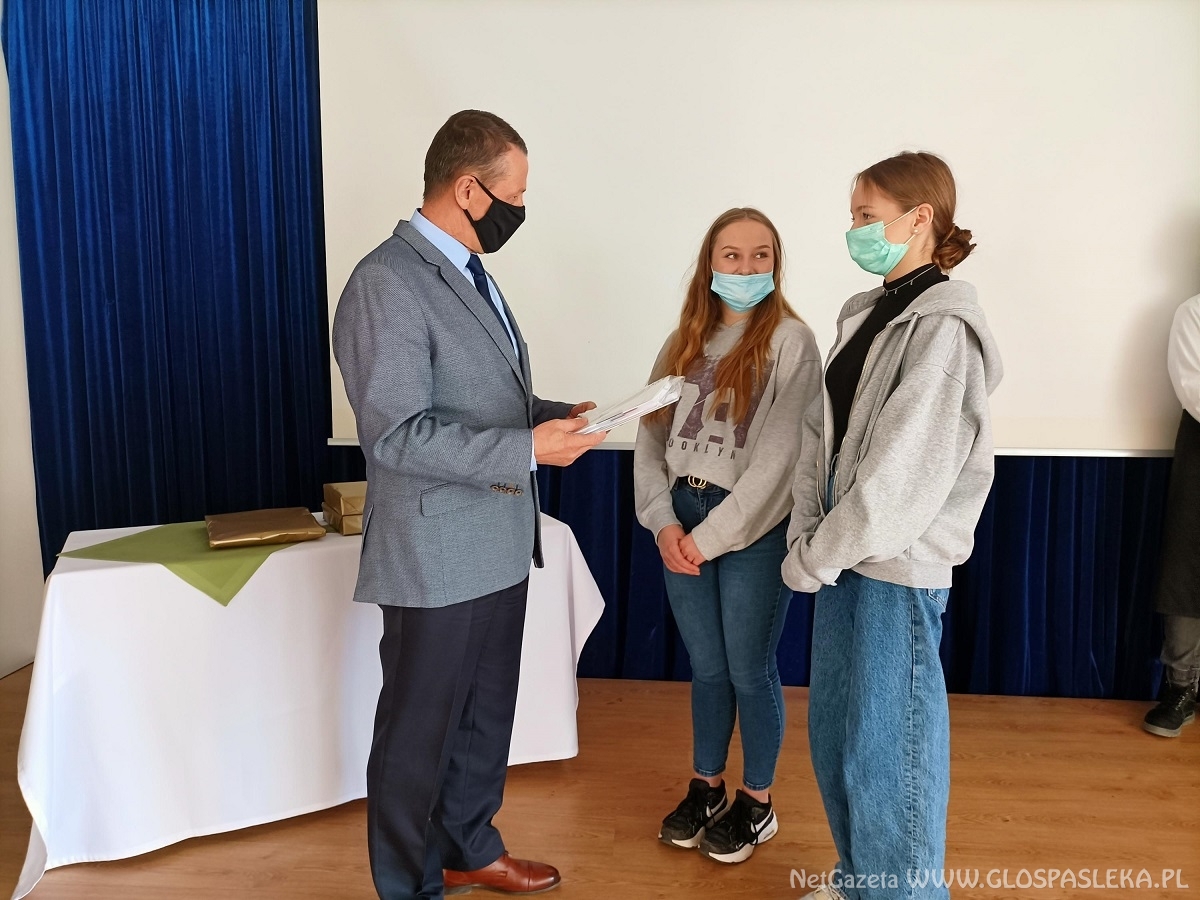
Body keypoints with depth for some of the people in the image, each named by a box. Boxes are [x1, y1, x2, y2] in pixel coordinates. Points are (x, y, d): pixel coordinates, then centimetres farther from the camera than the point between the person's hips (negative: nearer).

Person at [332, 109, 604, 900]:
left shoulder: (469, 273, 12)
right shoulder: (388, 284, -18)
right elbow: (396, 435, -23)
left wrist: (556, 416, 2)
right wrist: (528, 448, -24)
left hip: (499, 545, 9)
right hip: (438, 556, -9)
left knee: (487, 717, 22)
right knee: (418, 732, 10)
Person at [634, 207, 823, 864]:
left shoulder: (790, 341, -8)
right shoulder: (684, 343, 8)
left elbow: (778, 455, -15)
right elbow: (650, 438, 5)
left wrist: (711, 535, -15)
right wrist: (664, 521, -8)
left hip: (753, 527, -4)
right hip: (682, 522, 5)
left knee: (750, 669, 8)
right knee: (706, 667, 17)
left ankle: (757, 803, 28)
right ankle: (705, 788, 35)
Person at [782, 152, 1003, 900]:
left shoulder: (944, 328, -15)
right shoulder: (867, 315, 10)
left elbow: (902, 473, -20)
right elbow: (822, 436, 8)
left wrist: (816, 560, -14)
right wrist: (808, 538, -1)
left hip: (899, 565, -8)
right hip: (845, 554, 8)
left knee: (886, 748, 5)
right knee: (834, 733, 18)